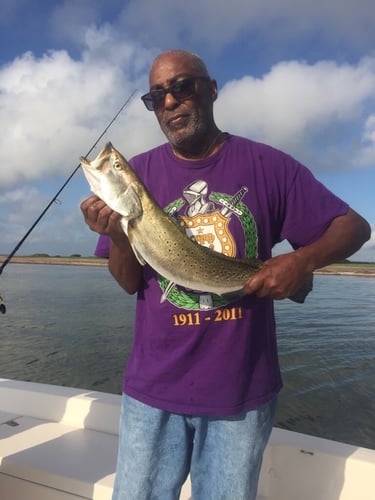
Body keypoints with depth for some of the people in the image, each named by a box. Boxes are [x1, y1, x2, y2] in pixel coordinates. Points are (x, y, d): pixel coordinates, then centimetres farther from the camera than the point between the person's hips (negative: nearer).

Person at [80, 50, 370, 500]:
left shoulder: (266, 165, -4)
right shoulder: (138, 173, 0)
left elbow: (354, 226, 0)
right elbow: (130, 284, 0)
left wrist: (305, 258, -19)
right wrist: (117, 234, -20)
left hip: (242, 389, 0)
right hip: (154, 385, 1)